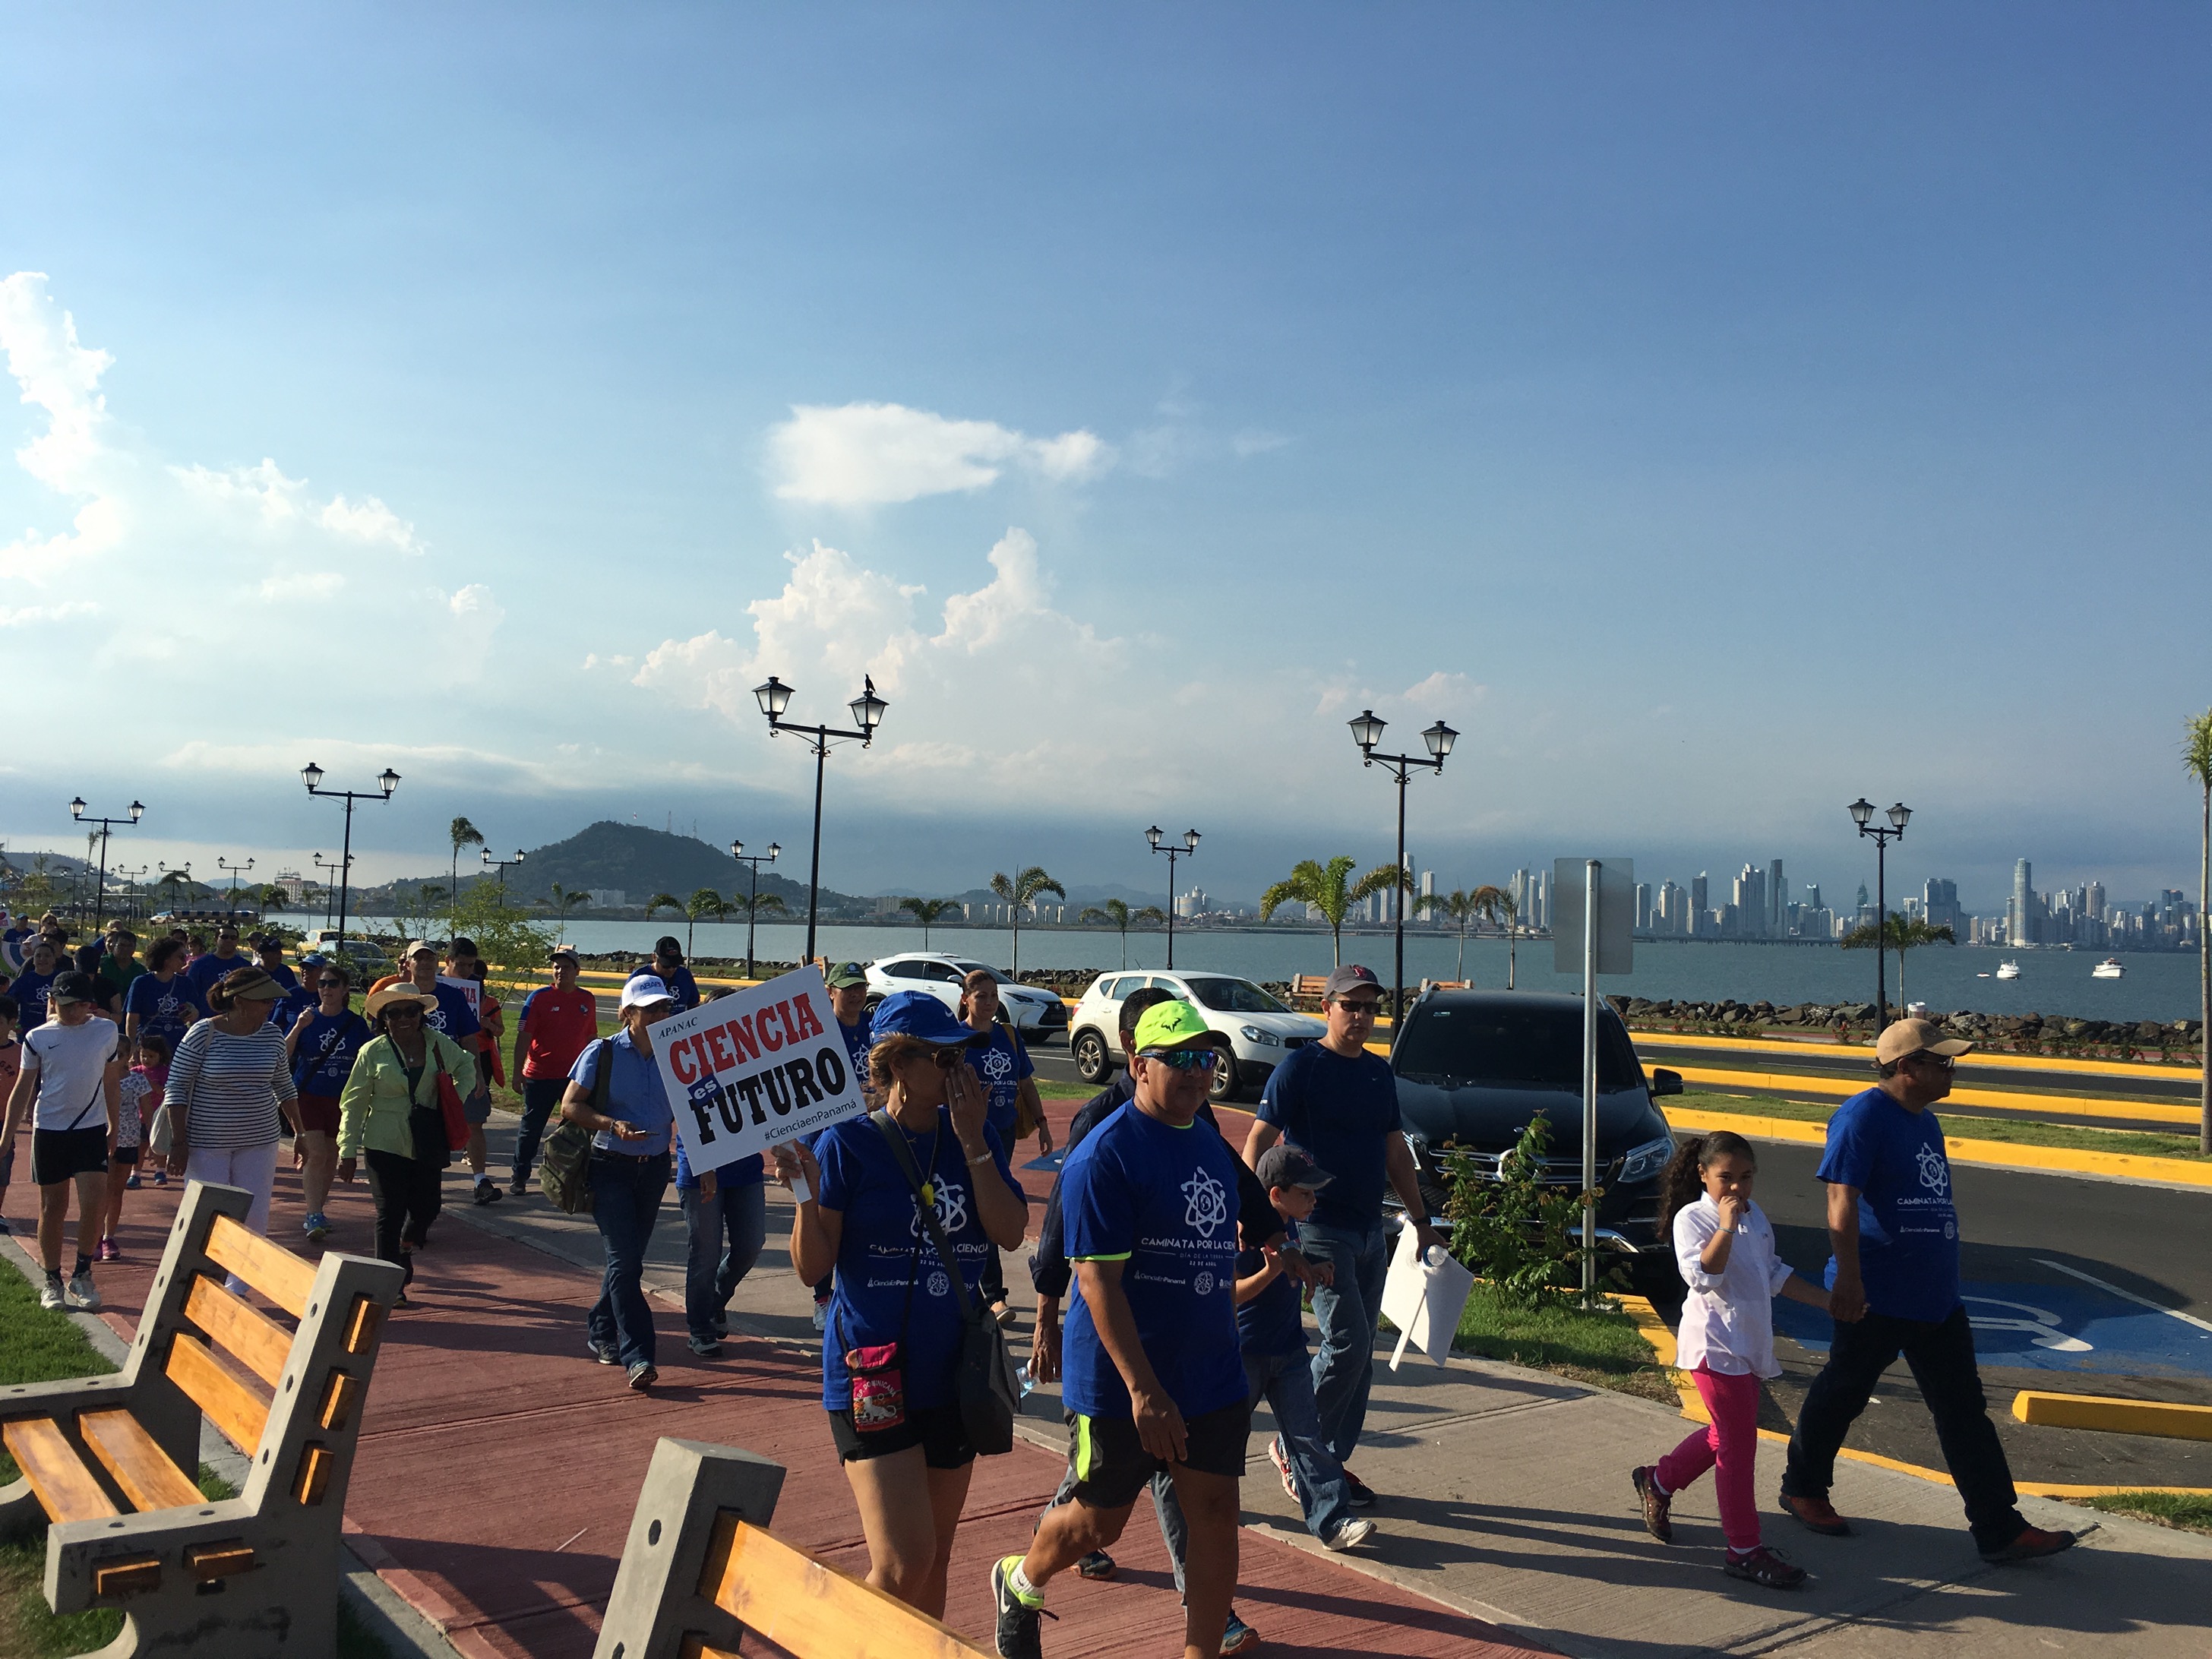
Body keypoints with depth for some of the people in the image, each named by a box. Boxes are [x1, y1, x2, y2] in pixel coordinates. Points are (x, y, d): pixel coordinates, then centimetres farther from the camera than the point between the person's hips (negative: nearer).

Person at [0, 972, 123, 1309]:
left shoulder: (107, 1031, 2)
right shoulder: (38, 1038, 0)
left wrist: (113, 1126, 16)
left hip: (92, 1129, 0)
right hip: (49, 1129, 0)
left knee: (94, 1202, -10)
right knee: (53, 1208, 7)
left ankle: (82, 1274, 6)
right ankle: (52, 1281, 18)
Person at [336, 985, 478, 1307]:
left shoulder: (439, 1044, 1)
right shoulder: (373, 1052, -5)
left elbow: (466, 1066, 21)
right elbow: (353, 1104, -2)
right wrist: (347, 1151, -5)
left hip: (428, 1144, 3)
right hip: (385, 1144, -3)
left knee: (426, 1209, 8)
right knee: (390, 1214, -3)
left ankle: (405, 1251, 41)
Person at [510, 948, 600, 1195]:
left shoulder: (587, 1000, 6)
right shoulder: (539, 997, -5)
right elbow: (523, 1036, -6)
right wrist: (517, 1072, -9)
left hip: (575, 1076, 3)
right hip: (539, 1076, -3)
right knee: (531, 1127, 5)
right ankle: (520, 1177, 17)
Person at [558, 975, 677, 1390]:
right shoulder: (602, 1053, -7)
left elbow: (683, 1114, 10)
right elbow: (569, 1107, -7)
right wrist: (613, 1125, -21)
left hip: (655, 1168, 4)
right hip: (611, 1166, -4)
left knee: (629, 1257, 14)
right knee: (624, 1260, -11)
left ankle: (601, 1330, 34)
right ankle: (637, 1356, -12)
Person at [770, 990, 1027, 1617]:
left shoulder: (975, 1136, 3)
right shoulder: (849, 1143, -9)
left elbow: (1010, 1232, -7)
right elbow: (813, 1267, -10)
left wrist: (971, 1142, -13)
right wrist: (806, 1190, -26)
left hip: (954, 1372, 5)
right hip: (874, 1372, -5)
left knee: (935, 1559, 15)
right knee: (903, 1563, -11)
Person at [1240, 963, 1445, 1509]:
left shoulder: (1379, 1071, 12)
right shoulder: (1299, 1068, -9)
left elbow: (1395, 1151, 19)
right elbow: (1258, 1141, -13)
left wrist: (1421, 1222, 17)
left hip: (1371, 1230, 7)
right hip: (1320, 1228, -7)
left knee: (1360, 1355, 9)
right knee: (1347, 1343, -11)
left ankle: (1335, 1460, 20)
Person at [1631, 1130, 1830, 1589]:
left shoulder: (1755, 1216, 11)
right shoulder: (1691, 1218, -14)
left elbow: (1774, 1274, 22)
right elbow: (1702, 1276, -28)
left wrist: (1828, 1301, 20)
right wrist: (1726, 1227, -32)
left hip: (1749, 1344, 9)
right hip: (1713, 1344, -9)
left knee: (1725, 1434, 19)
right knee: (1738, 1443, -5)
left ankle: (1657, 1481, 39)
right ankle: (1745, 1550, 3)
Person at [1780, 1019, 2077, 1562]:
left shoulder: (1926, 1122, 12)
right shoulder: (1864, 1115, -16)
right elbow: (1842, 1201, -22)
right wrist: (1849, 1278, -27)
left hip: (1936, 1297, 8)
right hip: (1875, 1298, -8)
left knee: (1965, 1411, 8)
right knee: (1840, 1397, 8)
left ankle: (2000, 1529, 12)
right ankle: (1803, 1488, 27)